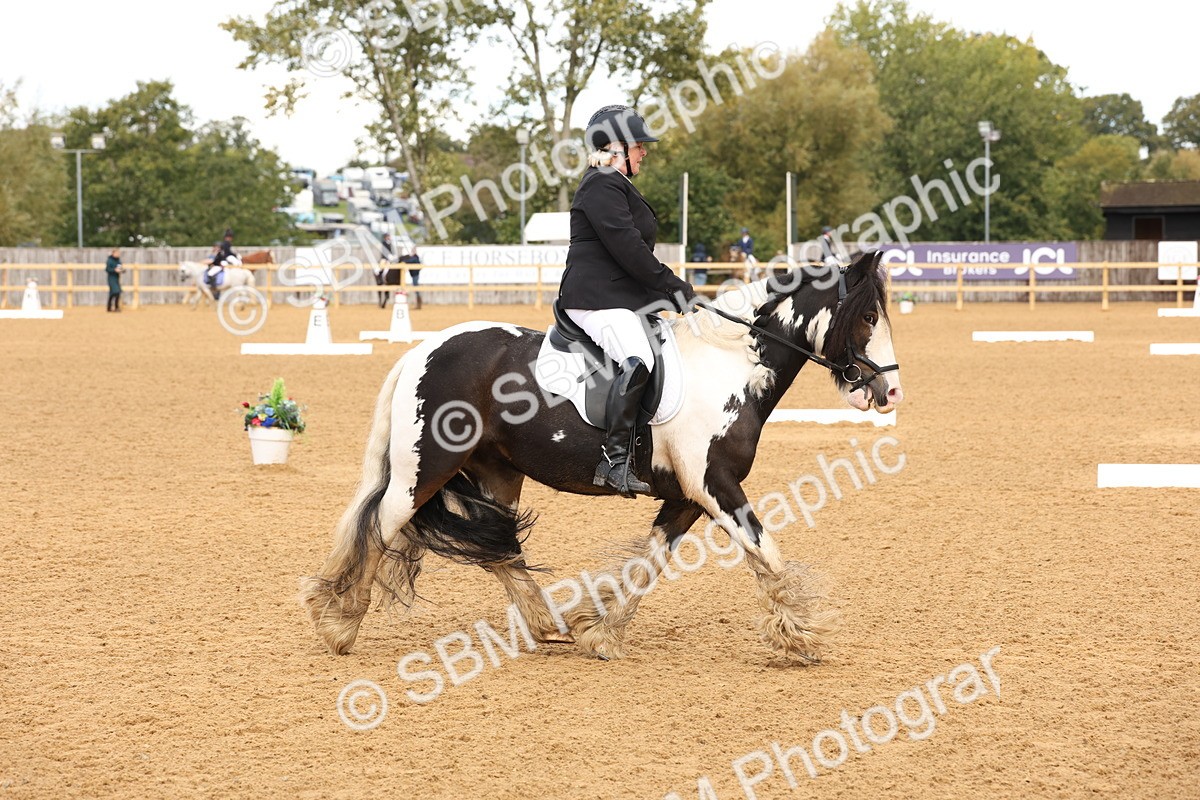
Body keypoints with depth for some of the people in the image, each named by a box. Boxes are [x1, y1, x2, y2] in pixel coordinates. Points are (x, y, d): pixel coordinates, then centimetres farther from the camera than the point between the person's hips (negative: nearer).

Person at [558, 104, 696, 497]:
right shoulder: (602, 186, -11)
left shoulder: (618, 186, 24)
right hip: (597, 298, -12)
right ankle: (615, 460, -34)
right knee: (637, 361, -31)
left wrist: (673, 288, 14)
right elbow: (626, 247, -19)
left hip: (628, 297, 12)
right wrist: (672, 285, -15)